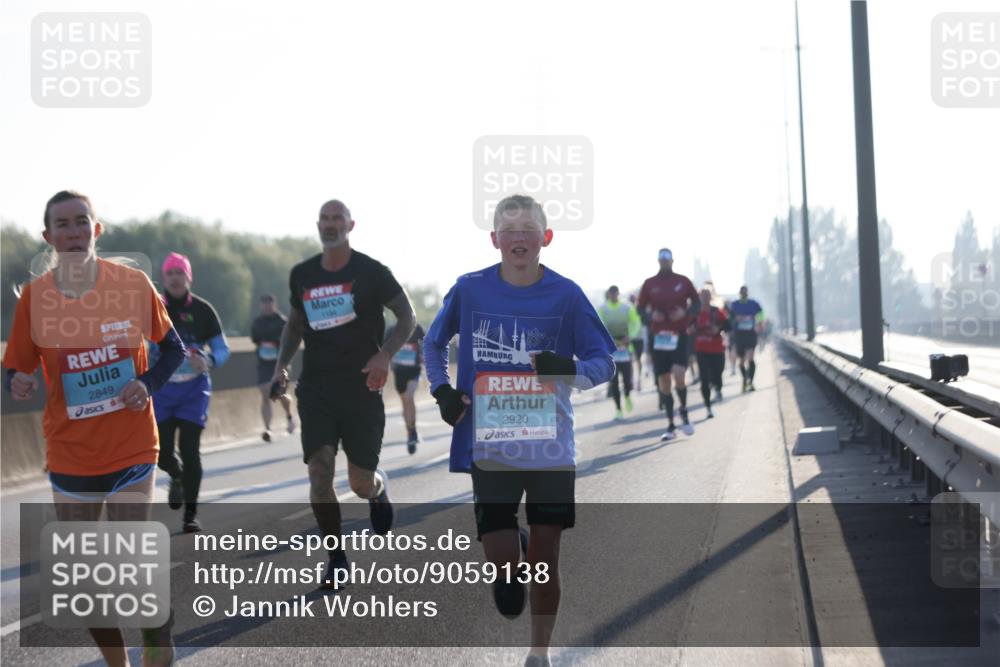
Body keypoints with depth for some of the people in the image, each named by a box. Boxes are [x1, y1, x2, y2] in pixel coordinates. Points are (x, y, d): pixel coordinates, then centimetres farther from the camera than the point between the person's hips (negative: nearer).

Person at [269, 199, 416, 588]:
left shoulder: (371, 272, -4)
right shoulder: (302, 275, 7)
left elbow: (407, 317, 1)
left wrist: (385, 355, -15)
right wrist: (282, 364, 7)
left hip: (361, 388, -2)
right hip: (316, 388, 2)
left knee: (361, 484, 2)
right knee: (319, 472, -13)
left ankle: (379, 488, 42)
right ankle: (337, 559, 1)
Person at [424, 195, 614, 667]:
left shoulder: (565, 295, -5)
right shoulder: (470, 290, -1)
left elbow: (604, 362, -2)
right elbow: (434, 343, 16)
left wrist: (569, 367, -23)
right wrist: (442, 390, 0)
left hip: (551, 447, 0)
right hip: (489, 447, 1)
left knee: (544, 558, 4)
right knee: (502, 560, -3)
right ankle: (513, 557, 35)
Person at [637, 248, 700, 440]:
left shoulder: (683, 281, 4)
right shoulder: (650, 284, 5)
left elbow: (697, 302, 10)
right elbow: (640, 307, 10)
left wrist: (686, 312, -10)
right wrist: (651, 315, -11)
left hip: (679, 335, -2)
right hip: (659, 337, 2)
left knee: (678, 376, -19)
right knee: (663, 382, 3)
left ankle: (684, 413, 7)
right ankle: (670, 426, 13)